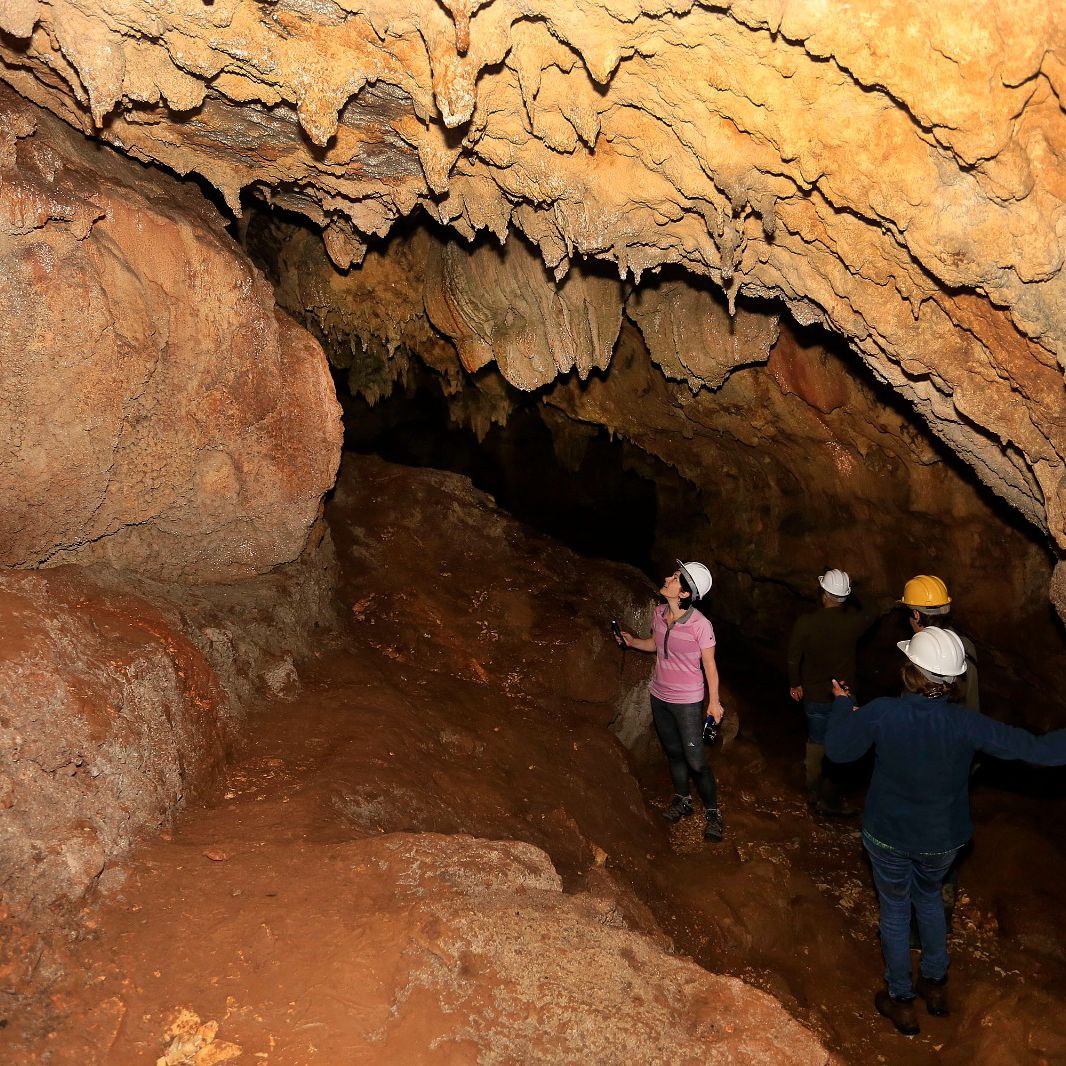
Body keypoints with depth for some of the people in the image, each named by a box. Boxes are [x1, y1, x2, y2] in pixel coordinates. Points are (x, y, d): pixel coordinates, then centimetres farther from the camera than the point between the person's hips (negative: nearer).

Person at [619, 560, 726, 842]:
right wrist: (633, 641, -2)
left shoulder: (700, 625, -24)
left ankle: (712, 812, 18)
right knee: (673, 752, 20)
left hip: (687, 702, -6)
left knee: (695, 760, -1)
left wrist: (714, 701, -12)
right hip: (659, 696, 6)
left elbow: (709, 665, -13)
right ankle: (682, 801, 39)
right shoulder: (659, 613, -6)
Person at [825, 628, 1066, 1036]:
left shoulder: (881, 712, -28)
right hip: (942, 839, 2)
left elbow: (837, 750, -14)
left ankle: (901, 1000, 36)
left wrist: (843, 705, 2)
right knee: (929, 897, 30)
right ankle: (935, 984, 45)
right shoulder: (966, 724, -26)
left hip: (888, 835, -1)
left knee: (895, 909, 21)